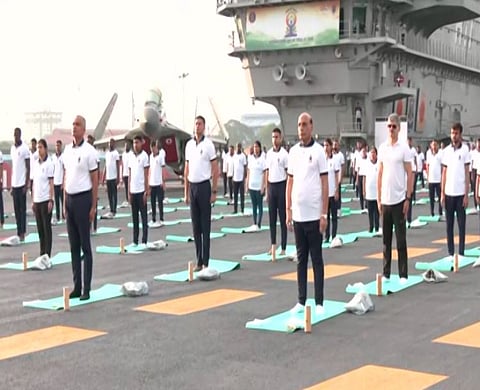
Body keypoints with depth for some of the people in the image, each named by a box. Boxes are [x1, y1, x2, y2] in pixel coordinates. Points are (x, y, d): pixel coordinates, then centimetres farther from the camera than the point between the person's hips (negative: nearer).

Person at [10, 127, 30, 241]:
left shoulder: (25, 148, -7)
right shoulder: (12, 148, 13)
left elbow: (28, 167, -7)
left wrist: (26, 184, -12)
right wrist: (11, 185, 14)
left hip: (22, 183, -6)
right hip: (14, 184, 6)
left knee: (22, 209, -2)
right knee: (16, 209, 8)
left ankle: (22, 233, 2)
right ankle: (18, 232, 13)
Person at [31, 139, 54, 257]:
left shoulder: (49, 163, -7)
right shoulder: (35, 163, 10)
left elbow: (51, 183, -9)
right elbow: (33, 183, 13)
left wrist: (51, 200, -13)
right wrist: (33, 201, 11)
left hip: (46, 200, -6)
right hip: (37, 200, 6)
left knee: (47, 227, -1)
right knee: (40, 228, 10)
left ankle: (48, 254, 3)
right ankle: (42, 253, 17)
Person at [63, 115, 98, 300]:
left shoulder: (89, 151, -8)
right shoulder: (67, 150, 11)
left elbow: (95, 180, -8)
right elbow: (66, 177, 16)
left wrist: (93, 206, -11)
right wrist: (65, 202, 12)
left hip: (83, 198, -6)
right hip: (69, 199, 6)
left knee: (85, 246, -2)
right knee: (73, 246, 9)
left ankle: (86, 289, 2)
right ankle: (76, 286, 15)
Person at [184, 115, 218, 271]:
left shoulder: (208, 145, -5)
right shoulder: (189, 145, 11)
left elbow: (215, 170, -6)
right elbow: (186, 170, 15)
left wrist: (214, 192, -11)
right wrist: (186, 192, 12)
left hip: (204, 186, -5)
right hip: (192, 187, 5)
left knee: (205, 226, -1)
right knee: (195, 225, 8)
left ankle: (205, 262, 3)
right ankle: (199, 261, 14)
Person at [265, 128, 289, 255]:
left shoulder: (284, 154, -6)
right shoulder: (269, 153, 10)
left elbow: (288, 173, -6)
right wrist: (266, 190, 11)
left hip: (281, 185, -5)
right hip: (271, 186, 5)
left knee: (283, 217, 0)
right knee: (272, 217, 8)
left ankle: (283, 247, 5)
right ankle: (273, 244, 16)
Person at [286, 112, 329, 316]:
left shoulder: (318, 151, -5)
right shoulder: (293, 151, 9)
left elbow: (325, 184, -6)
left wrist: (324, 214, -10)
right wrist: (288, 210, 8)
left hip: (314, 215, -5)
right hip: (298, 215, 5)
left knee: (316, 259, 2)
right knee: (301, 259, 10)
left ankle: (319, 302, 8)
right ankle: (301, 301, 16)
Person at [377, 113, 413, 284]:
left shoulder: (404, 148, -4)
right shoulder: (382, 148, 8)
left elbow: (410, 175, -4)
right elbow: (379, 174, 12)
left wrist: (408, 198, -9)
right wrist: (378, 199, 8)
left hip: (399, 200, -4)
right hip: (385, 200, 4)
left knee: (401, 239, 0)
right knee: (386, 239, 9)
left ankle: (403, 274, 6)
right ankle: (386, 273, 16)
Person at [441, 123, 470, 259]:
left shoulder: (465, 149, -2)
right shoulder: (446, 151, 6)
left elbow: (467, 174, -2)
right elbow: (444, 173, 9)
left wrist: (466, 195, -6)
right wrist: (442, 193, 4)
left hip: (460, 193, -3)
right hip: (448, 193, 3)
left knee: (461, 224, 3)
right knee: (449, 224, 7)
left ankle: (461, 252, 9)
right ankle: (451, 252, 13)